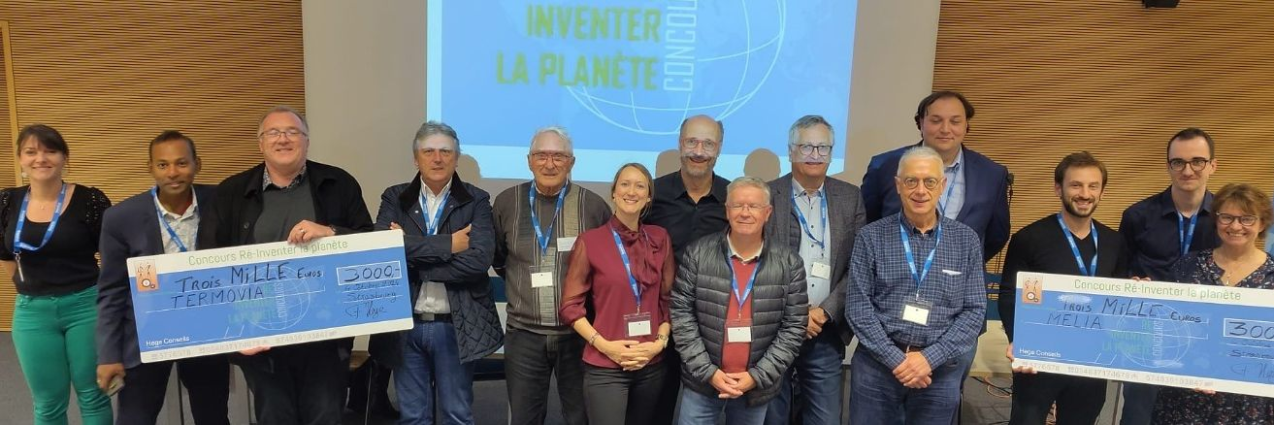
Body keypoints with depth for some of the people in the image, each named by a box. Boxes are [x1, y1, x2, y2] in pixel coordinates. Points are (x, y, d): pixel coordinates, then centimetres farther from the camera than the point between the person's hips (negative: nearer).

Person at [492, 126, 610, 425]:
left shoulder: (593, 205, -5)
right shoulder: (507, 202, 1)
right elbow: (496, 255, 14)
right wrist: (522, 284, 12)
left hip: (579, 333, -1)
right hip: (524, 333, 1)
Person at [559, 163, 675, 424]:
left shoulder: (660, 238, 4)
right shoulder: (590, 241, -6)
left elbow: (669, 299, 8)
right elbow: (570, 306, -4)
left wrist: (660, 342, -5)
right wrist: (604, 345, -13)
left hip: (652, 365, 4)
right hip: (605, 367, -4)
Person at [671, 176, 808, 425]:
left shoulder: (789, 263, -3)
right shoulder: (697, 254, -5)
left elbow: (794, 326, -3)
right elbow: (681, 314, -5)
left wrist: (757, 376, -10)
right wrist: (708, 371, -11)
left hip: (758, 386, 1)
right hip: (702, 381, -1)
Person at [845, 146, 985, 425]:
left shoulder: (966, 240, 3)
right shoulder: (871, 237, -1)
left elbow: (975, 310, 0)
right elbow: (857, 305, -5)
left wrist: (930, 357, -11)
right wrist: (896, 359, -13)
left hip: (940, 368, 1)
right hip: (877, 364, -1)